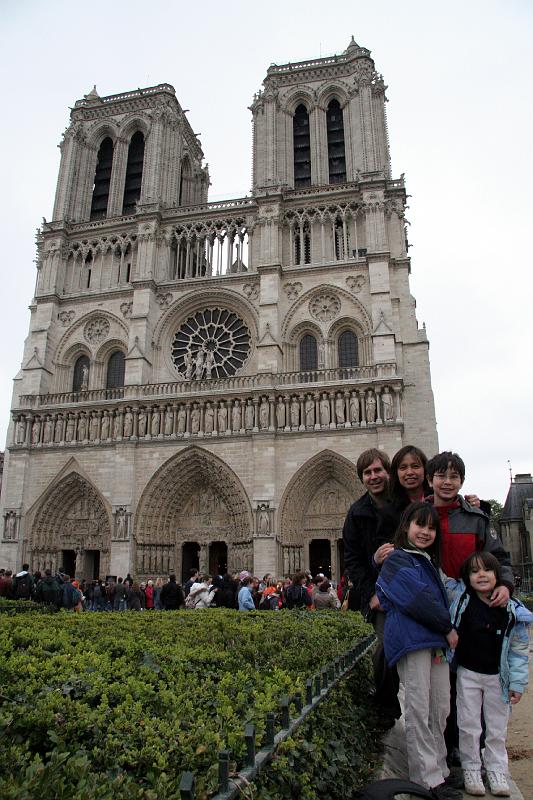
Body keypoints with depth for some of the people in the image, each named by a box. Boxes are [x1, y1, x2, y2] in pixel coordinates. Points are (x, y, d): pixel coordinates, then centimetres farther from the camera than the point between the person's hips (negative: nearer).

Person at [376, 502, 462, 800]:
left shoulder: (430, 562, 22)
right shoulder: (398, 561, -7)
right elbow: (418, 600, -15)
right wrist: (448, 628, -7)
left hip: (437, 642, 9)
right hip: (412, 640, -9)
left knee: (440, 709, 13)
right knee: (419, 711, -4)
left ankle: (439, 770, 25)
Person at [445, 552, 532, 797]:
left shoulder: (512, 610, -10)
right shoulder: (458, 596, -13)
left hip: (497, 676, 1)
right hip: (467, 673, -1)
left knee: (497, 727, 15)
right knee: (469, 725, 9)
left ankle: (497, 771, 32)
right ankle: (471, 770, 26)